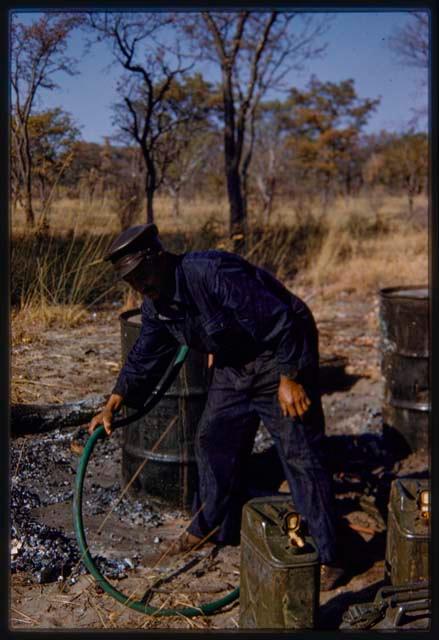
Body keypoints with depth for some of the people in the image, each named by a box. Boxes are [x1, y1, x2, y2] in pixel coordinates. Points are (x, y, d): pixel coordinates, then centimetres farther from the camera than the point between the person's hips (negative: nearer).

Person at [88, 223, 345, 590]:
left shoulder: (212, 273, -30)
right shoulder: (156, 305, -1)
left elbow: (280, 322, -29)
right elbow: (144, 359, 9)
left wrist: (289, 379, -27)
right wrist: (113, 406, 1)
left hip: (282, 356, -9)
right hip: (235, 364, 9)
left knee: (300, 454, -8)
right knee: (214, 440, 13)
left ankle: (327, 556, -1)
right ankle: (214, 526, 32)